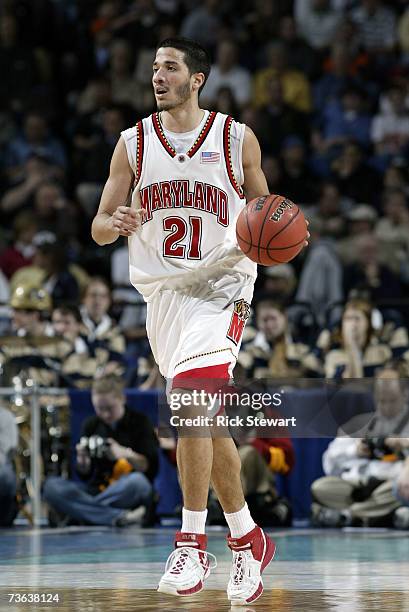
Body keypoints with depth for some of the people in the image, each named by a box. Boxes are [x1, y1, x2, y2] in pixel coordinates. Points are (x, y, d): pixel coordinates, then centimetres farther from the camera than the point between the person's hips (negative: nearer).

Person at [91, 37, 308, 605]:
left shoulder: (237, 139, 0)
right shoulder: (134, 143, 6)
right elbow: (98, 227, 6)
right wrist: (116, 223, -18)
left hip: (220, 287, -4)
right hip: (162, 293, 4)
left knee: (191, 404, -24)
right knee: (208, 425, 11)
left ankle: (191, 543, -20)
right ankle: (249, 540, 26)